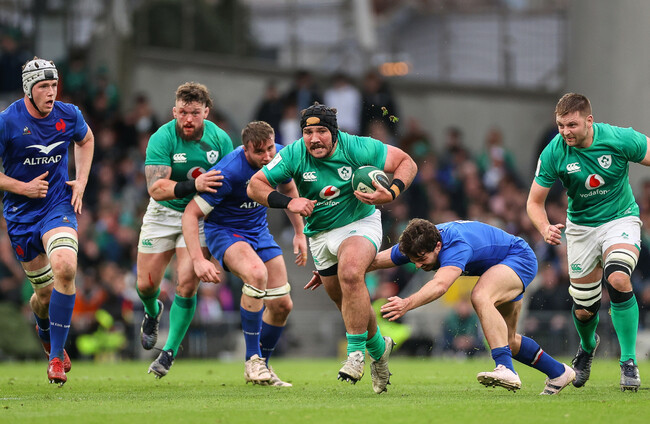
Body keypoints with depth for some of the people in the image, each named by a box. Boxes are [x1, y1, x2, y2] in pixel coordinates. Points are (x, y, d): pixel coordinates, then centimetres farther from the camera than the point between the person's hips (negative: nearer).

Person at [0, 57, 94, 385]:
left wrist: (81, 181, 8)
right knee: (46, 292, 3)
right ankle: (44, 329, 44)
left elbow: (86, 140, 20)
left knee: (65, 269, -26)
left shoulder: (69, 115, -4)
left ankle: (57, 357, -16)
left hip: (58, 204, 1)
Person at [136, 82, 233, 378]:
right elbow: (155, 188, -30)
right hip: (164, 212, 0)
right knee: (147, 284, 2)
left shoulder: (220, 139, -11)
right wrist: (193, 185, -45)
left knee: (186, 284, -14)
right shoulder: (162, 139, -20)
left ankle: (170, 352, -2)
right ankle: (152, 312, 40)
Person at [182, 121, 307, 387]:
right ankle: (253, 360, -26)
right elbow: (190, 213, -27)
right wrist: (197, 260, -35)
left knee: (282, 305, 2)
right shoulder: (228, 172, -31)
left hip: (259, 231, 7)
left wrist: (300, 232, 13)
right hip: (223, 231, -7)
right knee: (257, 273, -36)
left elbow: (288, 190, 13)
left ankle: (263, 367, 25)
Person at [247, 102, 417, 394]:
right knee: (345, 301, 12)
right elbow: (255, 186, -11)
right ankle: (378, 347, 41)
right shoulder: (293, 155, -15)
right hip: (320, 233, 4)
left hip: (360, 222, -4)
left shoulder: (358, 148, -20)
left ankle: (357, 352, -23)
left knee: (350, 273, -33)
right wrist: (289, 202, -26)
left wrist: (391, 194, -27)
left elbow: (407, 163, -10)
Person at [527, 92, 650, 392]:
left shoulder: (619, 140, -21)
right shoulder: (553, 153, -16)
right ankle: (588, 346, 43)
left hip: (620, 219, -2)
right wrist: (545, 228, -28)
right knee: (583, 310, 5)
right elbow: (534, 201, -8)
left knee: (617, 279, -31)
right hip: (581, 227, 2)